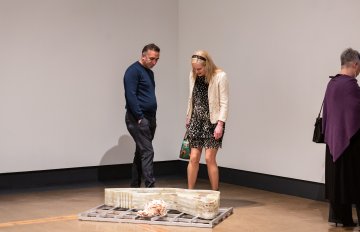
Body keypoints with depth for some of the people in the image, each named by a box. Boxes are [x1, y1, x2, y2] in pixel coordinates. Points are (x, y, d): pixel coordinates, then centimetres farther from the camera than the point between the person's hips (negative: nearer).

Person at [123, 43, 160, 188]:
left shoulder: (149, 72, 18)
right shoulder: (133, 71, -9)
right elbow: (131, 96, -16)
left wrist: (152, 119, 16)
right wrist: (140, 117, -18)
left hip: (150, 118, 9)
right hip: (138, 119, -9)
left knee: (141, 153, 10)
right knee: (147, 152, -14)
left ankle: (134, 186, 16)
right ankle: (150, 186, -15)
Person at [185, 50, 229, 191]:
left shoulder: (220, 76, -10)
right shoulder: (193, 76, 6)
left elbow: (224, 103, -11)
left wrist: (220, 124, -16)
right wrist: (188, 119, 15)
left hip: (212, 121, -4)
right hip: (196, 121, 5)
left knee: (209, 158, -7)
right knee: (193, 158, 3)